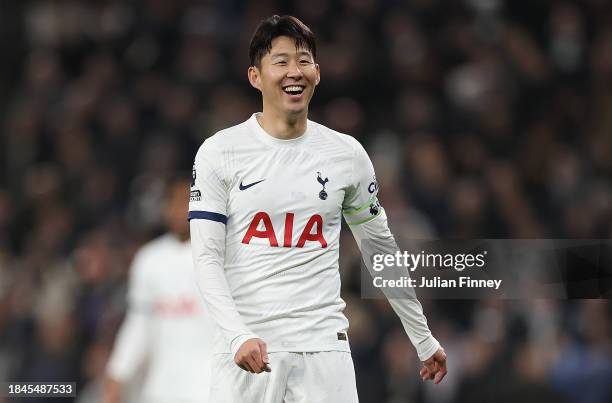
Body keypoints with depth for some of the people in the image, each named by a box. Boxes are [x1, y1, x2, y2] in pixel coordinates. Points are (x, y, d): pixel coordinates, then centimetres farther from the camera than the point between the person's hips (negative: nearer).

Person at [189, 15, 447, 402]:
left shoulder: (347, 154, 8)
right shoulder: (219, 153, 0)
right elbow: (207, 259, -4)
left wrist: (424, 340, 20)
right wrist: (239, 336, -19)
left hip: (323, 348, 2)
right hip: (245, 350, -2)